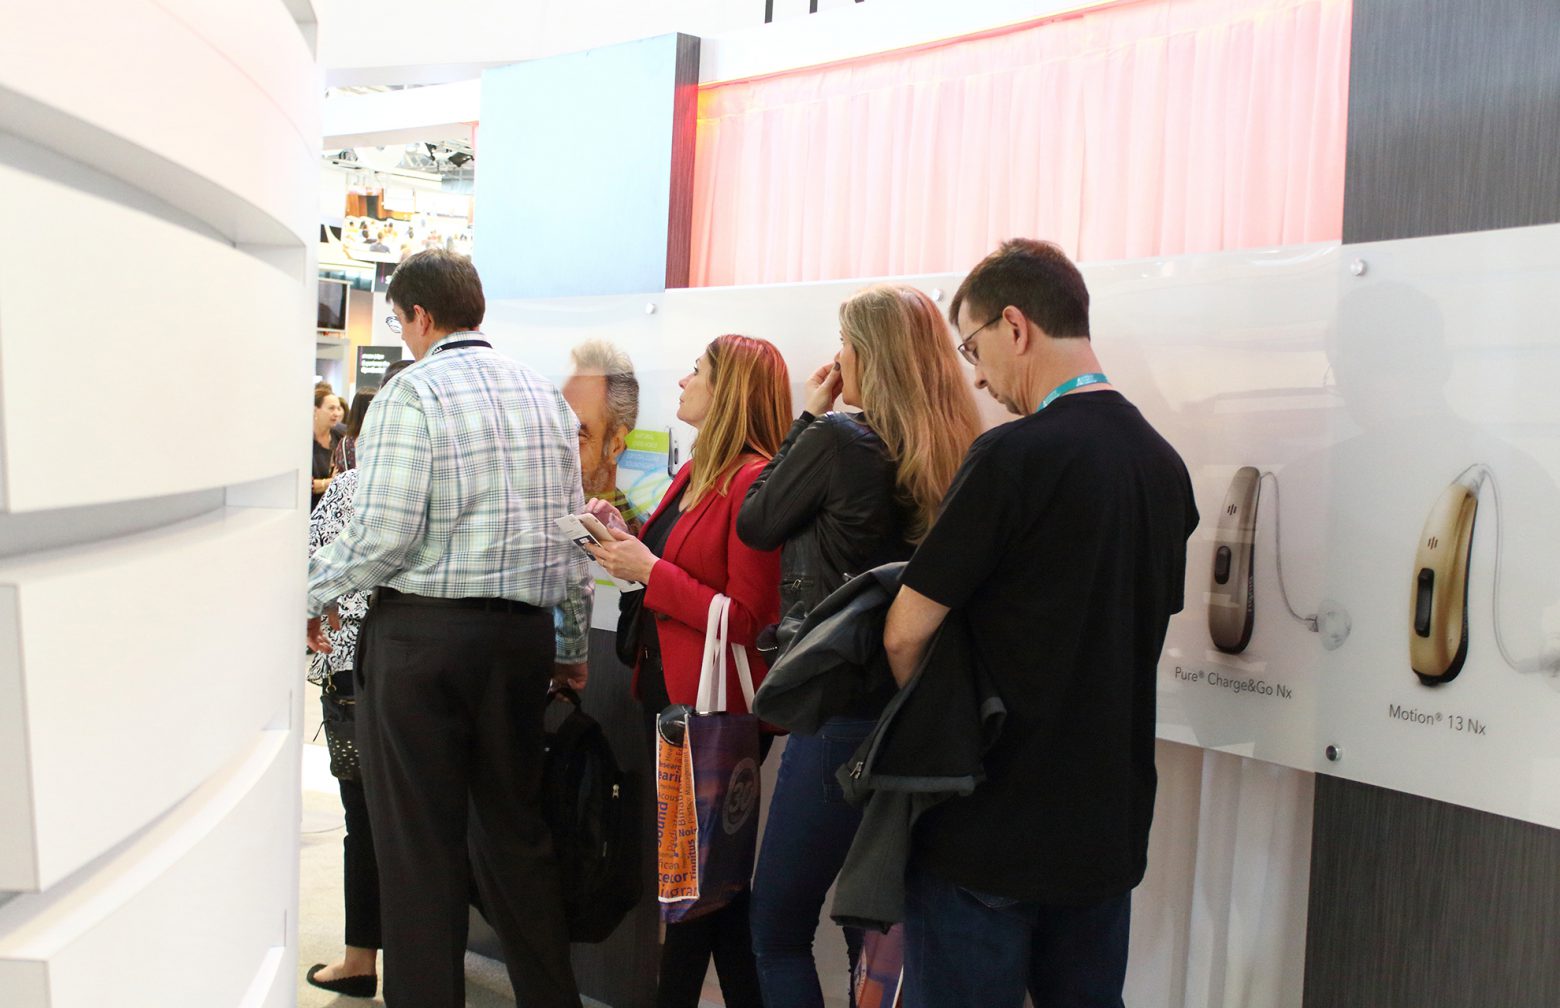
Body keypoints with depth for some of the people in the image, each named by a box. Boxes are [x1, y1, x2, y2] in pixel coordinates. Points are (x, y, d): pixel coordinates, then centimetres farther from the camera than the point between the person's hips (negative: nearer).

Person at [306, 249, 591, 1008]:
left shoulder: (412, 392, -10)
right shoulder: (544, 395, 10)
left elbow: (382, 537, -17)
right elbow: (572, 535, 12)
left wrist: (310, 593, 0)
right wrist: (571, 647, 19)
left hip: (421, 633, -6)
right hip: (523, 632, 7)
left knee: (419, 841, 4)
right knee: (516, 827, 16)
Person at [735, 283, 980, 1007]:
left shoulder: (836, 438, -13)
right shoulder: (953, 454, 4)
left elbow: (754, 526, 0)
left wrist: (807, 418, 5)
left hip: (841, 710, -7)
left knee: (777, 926, 5)